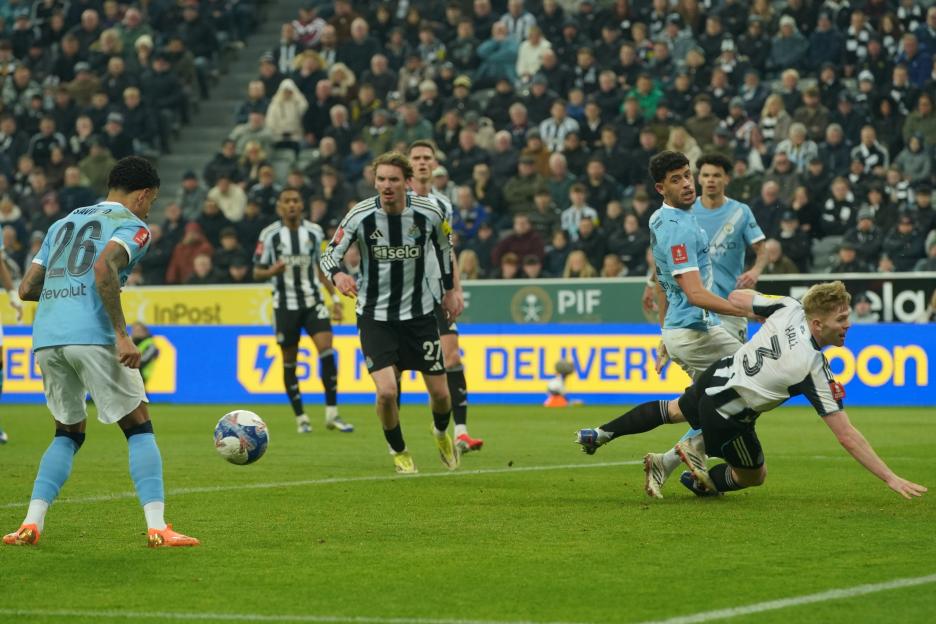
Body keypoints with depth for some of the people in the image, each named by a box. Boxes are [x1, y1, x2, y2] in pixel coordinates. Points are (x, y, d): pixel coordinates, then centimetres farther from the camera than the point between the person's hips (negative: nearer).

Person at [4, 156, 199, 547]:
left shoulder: (64, 224, 25)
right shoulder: (132, 226, 5)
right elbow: (104, 268, -16)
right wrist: (122, 335, -17)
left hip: (46, 338, 6)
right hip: (92, 336, -6)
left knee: (68, 434, 20)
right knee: (139, 429, 5)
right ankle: (157, 528, -5)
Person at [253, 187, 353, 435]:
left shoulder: (314, 232, 5)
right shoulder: (270, 234, -2)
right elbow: (257, 272, 0)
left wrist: (335, 297, 12)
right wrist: (270, 271, -22)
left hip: (312, 301, 1)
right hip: (285, 305, -1)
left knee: (326, 349, -16)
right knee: (289, 361, 2)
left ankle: (332, 414, -10)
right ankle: (301, 417, 15)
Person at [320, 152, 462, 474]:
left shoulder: (429, 213, -11)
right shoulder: (359, 216, -16)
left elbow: (444, 247, 10)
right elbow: (329, 255, -11)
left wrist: (450, 289, 15)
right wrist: (337, 274, -33)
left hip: (419, 312, 2)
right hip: (375, 315, -2)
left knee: (440, 392, 4)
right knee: (386, 391, -17)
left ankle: (441, 433, 41)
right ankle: (399, 451, 12)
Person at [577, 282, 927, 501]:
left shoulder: (789, 308, -17)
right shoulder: (814, 370, -30)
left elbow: (736, 298, 1)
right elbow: (847, 437, -29)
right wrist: (891, 478, -26)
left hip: (718, 374, 6)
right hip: (727, 417, -6)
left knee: (673, 411, 38)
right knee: (754, 476, 20)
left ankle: (599, 435, 43)